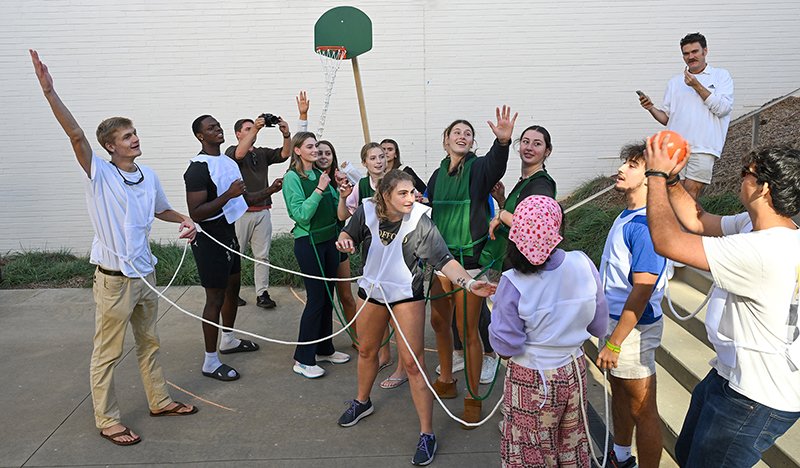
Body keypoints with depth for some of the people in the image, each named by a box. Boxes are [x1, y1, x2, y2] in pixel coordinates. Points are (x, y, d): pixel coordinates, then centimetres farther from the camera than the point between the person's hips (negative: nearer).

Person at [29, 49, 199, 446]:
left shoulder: (148, 176, 5)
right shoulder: (99, 174, -11)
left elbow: (161, 209, 22)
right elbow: (76, 134, -26)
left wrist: (184, 220, 3)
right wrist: (49, 90, -37)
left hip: (145, 273, 6)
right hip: (114, 278, -6)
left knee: (149, 342, 19)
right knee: (107, 352, 5)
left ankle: (159, 401, 34)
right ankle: (106, 421, 19)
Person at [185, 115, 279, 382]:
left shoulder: (228, 161, 10)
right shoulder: (198, 168, -20)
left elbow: (243, 198, 17)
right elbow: (195, 213, -26)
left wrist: (268, 191, 2)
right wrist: (229, 194, -30)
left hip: (228, 233, 9)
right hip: (209, 239, -9)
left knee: (233, 287, 21)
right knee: (215, 298, -3)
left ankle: (228, 340, 40)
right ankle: (210, 362, 9)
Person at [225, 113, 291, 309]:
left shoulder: (262, 153, 15)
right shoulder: (231, 151, 1)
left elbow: (284, 154, 1)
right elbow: (239, 154, -23)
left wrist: (286, 135, -17)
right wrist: (254, 129, -29)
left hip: (263, 211, 5)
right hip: (241, 211, -5)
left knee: (262, 256, 5)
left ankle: (262, 294, 9)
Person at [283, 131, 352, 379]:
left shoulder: (320, 174, 10)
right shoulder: (292, 178, -9)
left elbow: (337, 209, 11)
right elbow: (301, 215, -18)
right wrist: (319, 189, -21)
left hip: (329, 240, 7)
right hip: (308, 242, -7)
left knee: (328, 296, 13)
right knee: (316, 298, -5)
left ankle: (324, 349, 27)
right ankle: (303, 359, 7)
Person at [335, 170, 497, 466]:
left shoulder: (419, 221, -23)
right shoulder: (368, 212, -15)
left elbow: (444, 260, -26)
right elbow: (348, 235, 3)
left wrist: (469, 283, -41)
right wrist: (344, 241, -21)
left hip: (406, 295, -4)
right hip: (372, 290, 4)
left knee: (413, 363, -7)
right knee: (366, 350, 23)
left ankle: (427, 434, 6)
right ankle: (362, 402, 50)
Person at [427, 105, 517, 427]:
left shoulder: (479, 168, -6)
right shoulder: (438, 174, 9)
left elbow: (495, 164, -30)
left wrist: (503, 141, -51)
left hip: (470, 259, -6)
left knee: (468, 330, -2)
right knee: (439, 322, 16)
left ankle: (473, 397, 15)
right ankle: (446, 382, 37)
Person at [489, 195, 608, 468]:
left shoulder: (512, 284, -25)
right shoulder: (583, 265, -15)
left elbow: (505, 345, -18)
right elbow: (599, 326, -4)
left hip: (531, 379, -3)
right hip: (573, 372, 4)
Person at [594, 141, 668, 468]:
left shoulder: (645, 225, -24)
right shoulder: (626, 216, 5)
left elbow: (642, 292, -25)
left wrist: (613, 344, -21)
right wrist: (609, 336, 17)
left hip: (634, 328, -10)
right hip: (614, 319, 10)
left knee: (642, 410, 6)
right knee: (619, 392, 25)